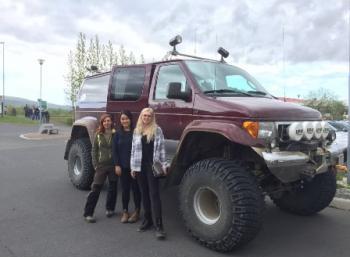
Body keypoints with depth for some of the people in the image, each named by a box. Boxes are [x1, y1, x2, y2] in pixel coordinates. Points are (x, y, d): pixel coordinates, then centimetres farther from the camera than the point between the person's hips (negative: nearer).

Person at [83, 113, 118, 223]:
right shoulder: (98, 135, 1)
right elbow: (94, 150, 4)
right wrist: (95, 164, -3)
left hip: (113, 165, 0)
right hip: (101, 166, 0)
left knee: (112, 188, 11)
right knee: (95, 189, -1)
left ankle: (109, 209, 30)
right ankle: (88, 213, 7)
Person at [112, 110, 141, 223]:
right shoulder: (118, 134, 4)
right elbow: (115, 150, 4)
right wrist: (117, 165, -4)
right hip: (123, 166, 3)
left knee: (136, 188, 7)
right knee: (125, 189, 10)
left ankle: (137, 212, 20)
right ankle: (125, 212, 22)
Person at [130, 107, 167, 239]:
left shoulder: (157, 130, 0)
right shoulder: (137, 131, 9)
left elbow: (161, 149, -1)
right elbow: (133, 149, 10)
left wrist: (163, 165, -7)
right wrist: (133, 167, 7)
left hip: (153, 166, -4)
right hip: (140, 166, 4)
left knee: (154, 195, -6)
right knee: (144, 194, 12)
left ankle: (159, 225, -4)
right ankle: (147, 220, 25)